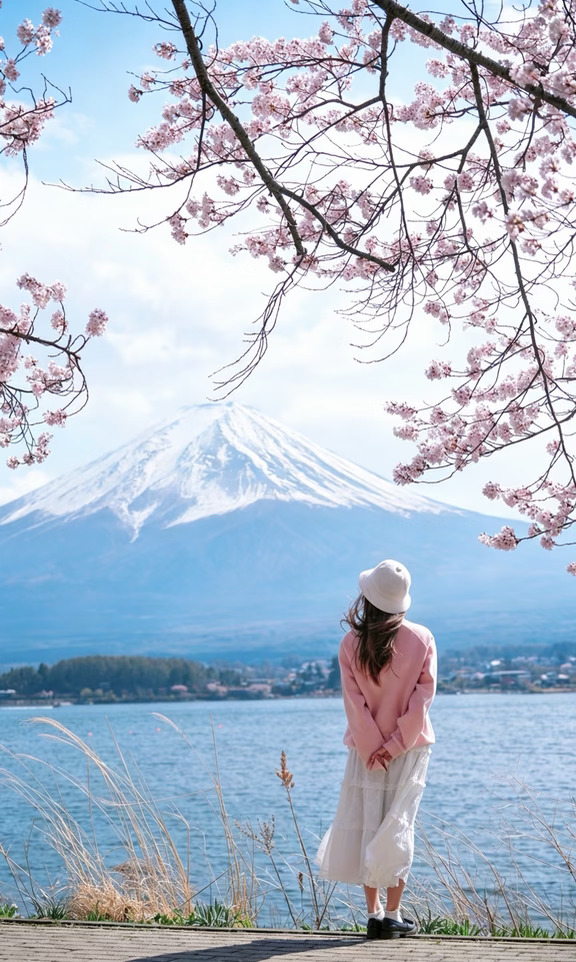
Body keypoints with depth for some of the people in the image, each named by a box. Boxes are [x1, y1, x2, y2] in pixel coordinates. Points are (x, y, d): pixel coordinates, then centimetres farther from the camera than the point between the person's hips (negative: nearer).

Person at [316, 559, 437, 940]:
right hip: (412, 749, 0)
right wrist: (396, 746, -9)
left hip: (367, 750, 0)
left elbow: (355, 703, -9)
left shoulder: (351, 644, -8)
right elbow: (424, 696, -10)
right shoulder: (422, 639, -7)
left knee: (368, 827, 8)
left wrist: (375, 750, -6)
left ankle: (374, 914, 9)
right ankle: (393, 915, 5)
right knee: (398, 827, 5)